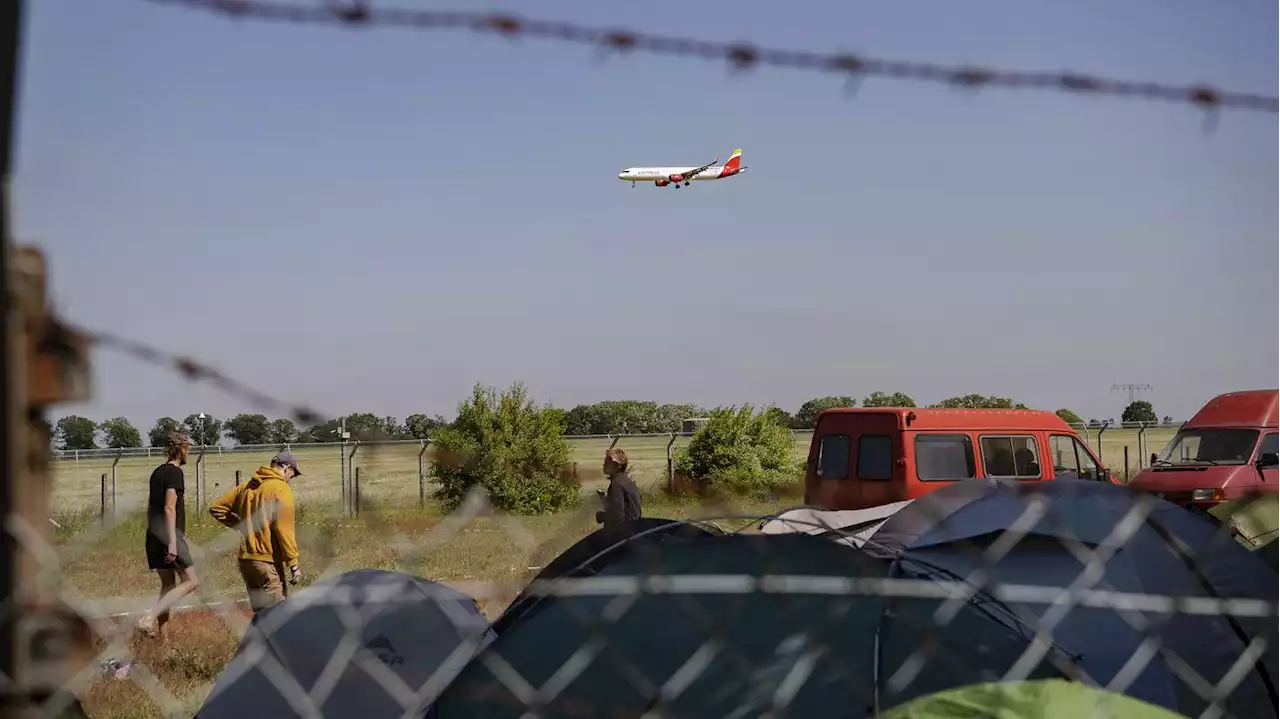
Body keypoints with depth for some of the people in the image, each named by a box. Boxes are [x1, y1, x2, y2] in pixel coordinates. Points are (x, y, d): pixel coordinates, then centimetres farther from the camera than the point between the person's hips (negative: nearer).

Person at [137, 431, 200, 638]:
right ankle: (149, 618, -19)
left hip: (154, 536, 9)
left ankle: (159, 632, 9)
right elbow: (169, 508, -19)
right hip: (169, 536, -9)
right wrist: (173, 542, -23)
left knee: (169, 584, 13)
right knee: (190, 581, -7)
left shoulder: (157, 472, 16)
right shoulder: (175, 472, -11)